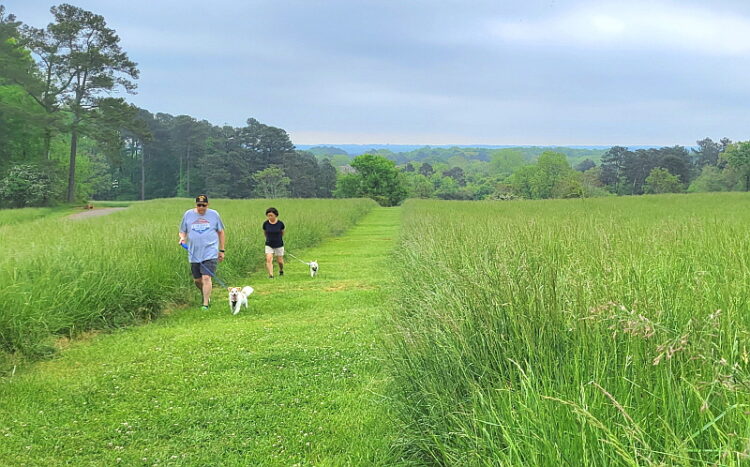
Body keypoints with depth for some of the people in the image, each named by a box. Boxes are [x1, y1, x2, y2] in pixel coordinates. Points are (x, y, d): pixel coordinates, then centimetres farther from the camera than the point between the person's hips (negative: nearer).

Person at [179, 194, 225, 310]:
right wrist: (182, 238, -9)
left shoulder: (214, 214, 5)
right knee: (197, 280, 10)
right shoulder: (188, 214, 8)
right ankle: (206, 295, 37)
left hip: (210, 252, -3)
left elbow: (221, 232, 12)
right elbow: (182, 231, 15)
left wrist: (222, 250, 10)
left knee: (206, 278, -15)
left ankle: (205, 304, -10)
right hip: (194, 254, 3)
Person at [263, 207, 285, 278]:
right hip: (269, 245, 0)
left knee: (280, 261, 8)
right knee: (269, 259, -18)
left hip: (279, 245, 0)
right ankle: (270, 275, -16)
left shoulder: (280, 224, -13)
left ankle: (281, 270, 39)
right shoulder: (265, 224, -10)